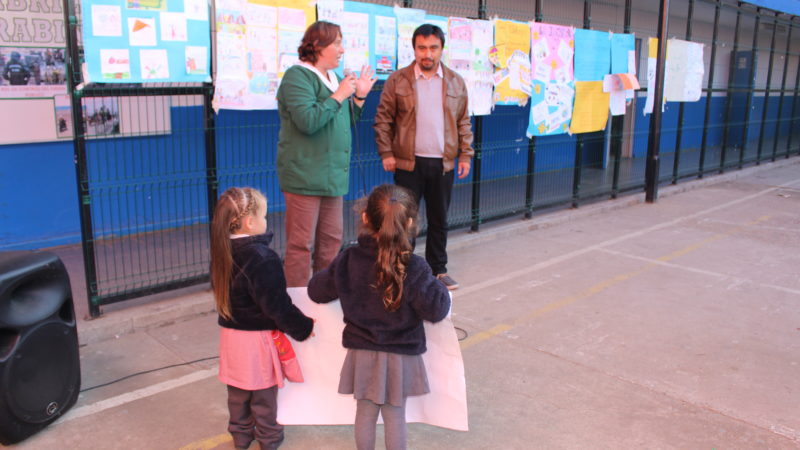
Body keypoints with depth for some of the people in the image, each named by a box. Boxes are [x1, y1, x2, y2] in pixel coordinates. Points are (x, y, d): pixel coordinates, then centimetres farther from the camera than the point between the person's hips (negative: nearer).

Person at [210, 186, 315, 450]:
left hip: (230, 332, 7)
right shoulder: (263, 258, -26)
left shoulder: (223, 252, -2)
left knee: (238, 391, 21)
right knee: (263, 392, 13)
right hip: (258, 338, -6)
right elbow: (277, 305, -23)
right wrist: (302, 328, -11)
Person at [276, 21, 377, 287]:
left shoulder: (333, 78, 16)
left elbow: (346, 122, 21)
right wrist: (339, 95, -15)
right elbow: (308, 121, -22)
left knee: (332, 239, 14)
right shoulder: (298, 76, -9)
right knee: (302, 243, -4)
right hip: (305, 175, -8)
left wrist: (359, 96, 8)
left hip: (332, 175, 9)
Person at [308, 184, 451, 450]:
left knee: (365, 414, 19)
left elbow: (316, 291, 0)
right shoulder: (414, 268, -21)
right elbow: (436, 311, -19)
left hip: (362, 353, 2)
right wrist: (439, 289, 0)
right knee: (395, 416, 15)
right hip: (400, 356, -2)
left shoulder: (348, 260, -12)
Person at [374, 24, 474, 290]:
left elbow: (464, 123, 11)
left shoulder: (456, 82, 7)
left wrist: (465, 155, 5)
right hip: (408, 162, -2)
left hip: (443, 163, 3)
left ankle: (438, 269, 23)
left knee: (439, 219, 11)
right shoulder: (397, 81, -1)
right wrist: (386, 153, -6)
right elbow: (383, 119, 1)